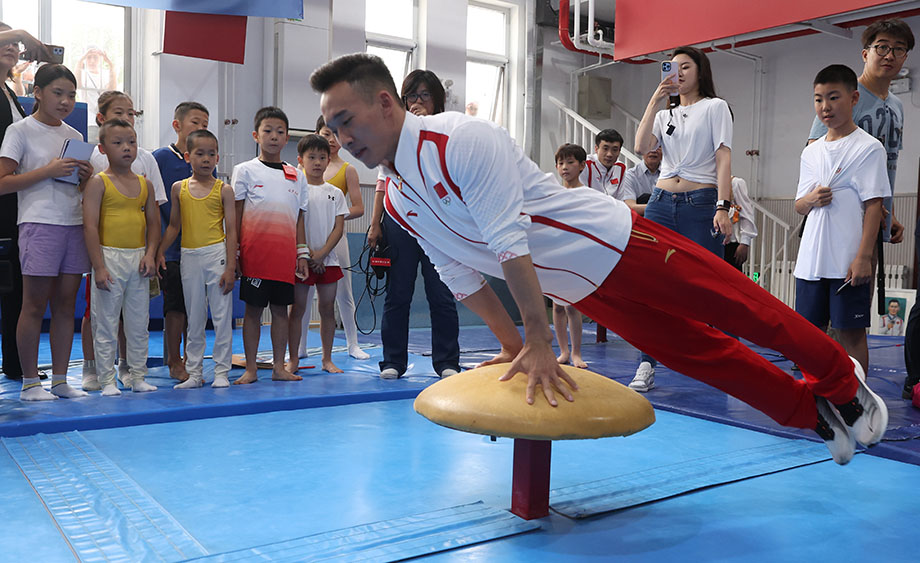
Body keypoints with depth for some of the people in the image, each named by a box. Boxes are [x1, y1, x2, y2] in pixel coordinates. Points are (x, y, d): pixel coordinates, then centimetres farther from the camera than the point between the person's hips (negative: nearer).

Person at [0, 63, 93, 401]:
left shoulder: (74, 136, 16)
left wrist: (86, 177, 2)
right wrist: (48, 171, -16)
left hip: (74, 224, 5)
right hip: (39, 224, -5)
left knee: (66, 304, 6)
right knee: (35, 306, -2)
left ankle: (60, 379, 13)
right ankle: (30, 382, 7)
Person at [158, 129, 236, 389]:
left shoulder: (223, 189, -1)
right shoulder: (179, 188, 7)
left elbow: (231, 230, -3)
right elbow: (174, 226, 14)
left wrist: (230, 266, -9)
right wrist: (159, 252, 3)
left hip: (216, 253, -3)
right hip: (189, 257, 3)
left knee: (222, 316, 0)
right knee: (194, 319, 10)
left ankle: (221, 372, 10)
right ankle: (194, 372, 18)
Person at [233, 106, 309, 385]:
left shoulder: (296, 176, 12)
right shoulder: (245, 171, 3)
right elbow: (236, 215, 1)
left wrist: (301, 253, 9)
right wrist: (234, 252, -5)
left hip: (285, 254, 3)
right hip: (255, 253, -3)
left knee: (281, 308, 7)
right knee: (253, 308, 2)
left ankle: (279, 367, 15)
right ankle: (250, 369, 9)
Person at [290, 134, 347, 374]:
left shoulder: (335, 193, 8)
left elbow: (339, 227, 2)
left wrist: (321, 253, -10)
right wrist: (305, 252, -14)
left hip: (328, 259, 3)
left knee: (328, 308, 6)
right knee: (297, 308, 0)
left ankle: (327, 359, 14)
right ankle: (293, 360, 7)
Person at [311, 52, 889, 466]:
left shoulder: (461, 139, -25)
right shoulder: (398, 203, 0)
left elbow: (510, 245, -28)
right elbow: (461, 276, 10)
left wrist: (539, 344, -25)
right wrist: (512, 345, 10)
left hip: (616, 242, -7)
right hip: (584, 292, 7)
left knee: (741, 309, 7)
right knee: (697, 353, 14)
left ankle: (842, 380, 31)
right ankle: (814, 410, 31)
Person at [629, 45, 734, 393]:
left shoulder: (715, 107, 8)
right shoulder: (665, 114, 20)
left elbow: (723, 159, -3)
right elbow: (641, 147, 0)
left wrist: (723, 207, -14)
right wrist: (655, 99, -1)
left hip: (700, 204, -4)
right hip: (661, 202, 4)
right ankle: (646, 367, 3)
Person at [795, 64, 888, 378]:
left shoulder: (868, 147, -3)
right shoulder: (811, 152, 14)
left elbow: (873, 205, -8)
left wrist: (863, 257, -15)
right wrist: (811, 200, -7)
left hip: (848, 261, -5)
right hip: (811, 259, 5)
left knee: (851, 331, 0)